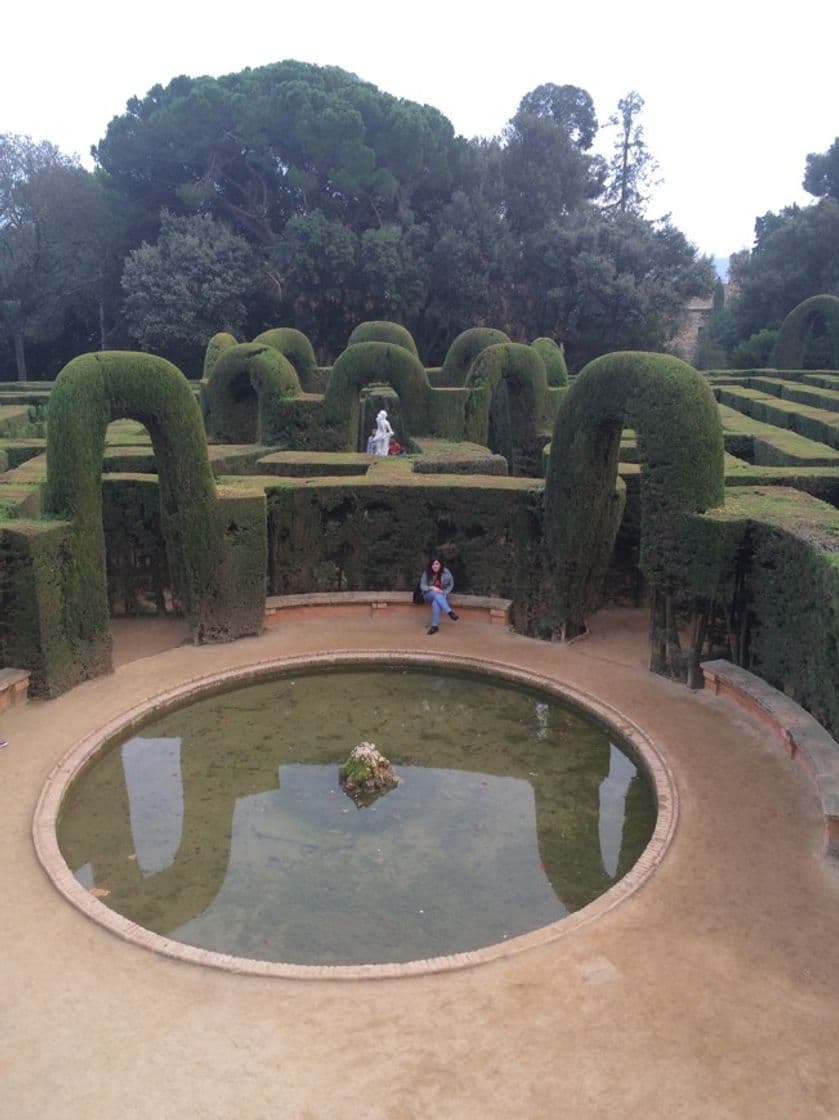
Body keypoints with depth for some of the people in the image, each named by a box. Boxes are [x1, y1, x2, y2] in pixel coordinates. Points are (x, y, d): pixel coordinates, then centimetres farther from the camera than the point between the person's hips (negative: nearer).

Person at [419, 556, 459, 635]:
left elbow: (451, 585, 3)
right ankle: (449, 612, -52)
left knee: (436, 603, -38)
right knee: (437, 595, -38)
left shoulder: (446, 572, -7)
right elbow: (422, 586, -7)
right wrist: (432, 588, -25)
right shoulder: (426, 573, -8)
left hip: (442, 595, 0)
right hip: (429, 594, 0)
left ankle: (435, 625, -43)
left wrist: (445, 593, -12)